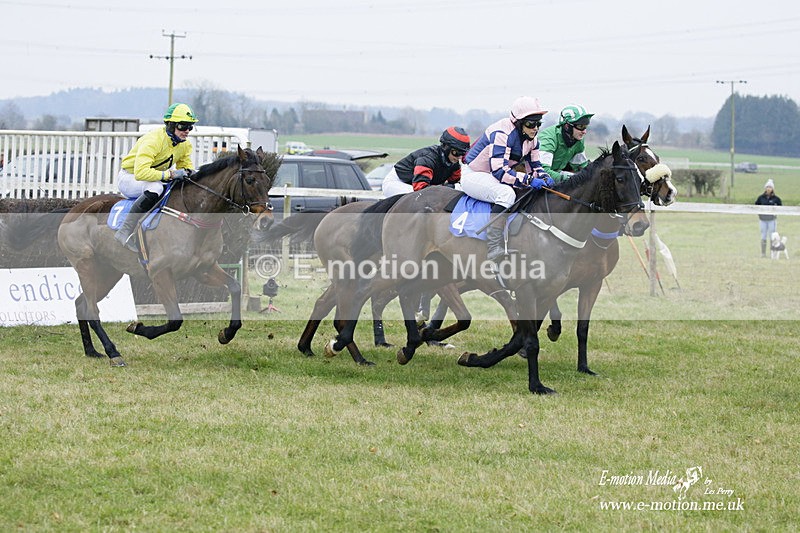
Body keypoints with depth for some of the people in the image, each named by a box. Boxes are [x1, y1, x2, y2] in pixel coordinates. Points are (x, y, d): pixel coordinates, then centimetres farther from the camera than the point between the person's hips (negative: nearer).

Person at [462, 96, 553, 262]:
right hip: (473, 176, -10)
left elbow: (535, 165, 11)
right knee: (507, 193, -37)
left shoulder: (531, 138, 1)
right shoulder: (502, 134, -27)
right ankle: (494, 248, -38)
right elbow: (499, 171, -33)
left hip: (493, 179, 10)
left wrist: (543, 177, -13)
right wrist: (528, 180, -37)